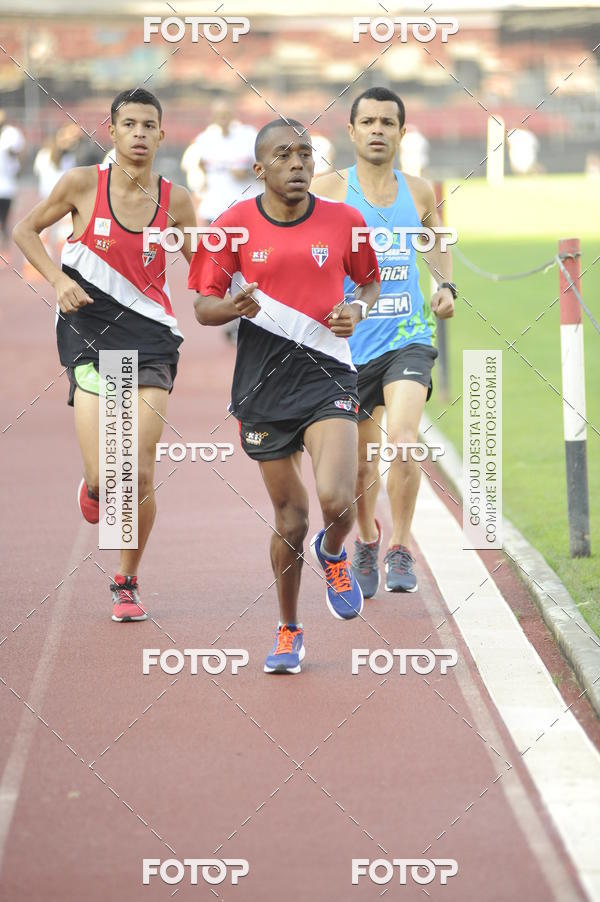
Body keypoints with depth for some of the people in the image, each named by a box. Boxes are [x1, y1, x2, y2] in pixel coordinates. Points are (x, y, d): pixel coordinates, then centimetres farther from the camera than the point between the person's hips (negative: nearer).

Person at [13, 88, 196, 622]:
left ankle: (127, 583, 17)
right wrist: (58, 278, -6)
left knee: (140, 475, -5)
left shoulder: (175, 201, 1)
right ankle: (94, 490, 29)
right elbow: (26, 230, 9)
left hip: (149, 338, 1)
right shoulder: (83, 184, -4)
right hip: (90, 337, -1)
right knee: (105, 477, -12)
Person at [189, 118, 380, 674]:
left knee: (335, 498, -21)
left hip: (326, 376, 0)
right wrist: (234, 306, -19)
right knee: (290, 520, 4)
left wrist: (358, 308, -5)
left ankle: (333, 553, 16)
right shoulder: (234, 226, -2)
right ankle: (288, 630, 27)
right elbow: (203, 308, 3)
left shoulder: (344, 221, 0)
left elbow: (371, 280, 16)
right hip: (263, 385, 0)